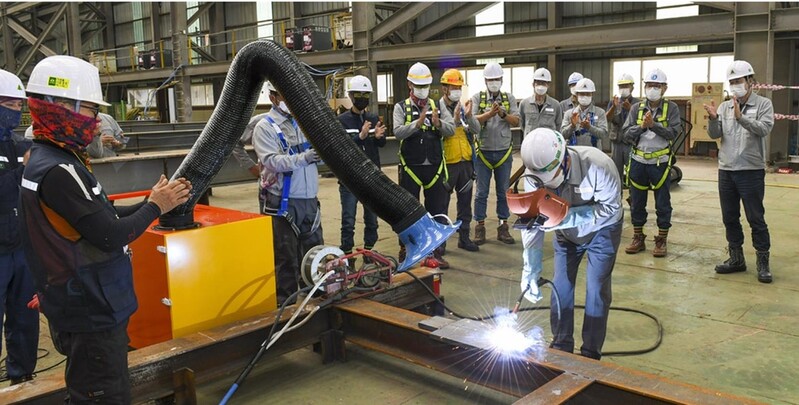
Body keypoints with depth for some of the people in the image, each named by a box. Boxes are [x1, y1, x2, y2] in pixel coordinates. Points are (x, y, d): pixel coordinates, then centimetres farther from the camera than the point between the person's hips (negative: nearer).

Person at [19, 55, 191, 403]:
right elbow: (111, 237, -22)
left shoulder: (48, 160, 10)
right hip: (90, 315, -10)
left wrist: (152, 202, 0)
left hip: (88, 308, 10)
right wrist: (155, 207, -8)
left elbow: (103, 217, 11)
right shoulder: (58, 171, -22)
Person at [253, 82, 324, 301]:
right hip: (283, 202, -6)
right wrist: (304, 157, -31)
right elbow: (273, 161, -19)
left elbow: (317, 155, 11)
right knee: (286, 256, 3)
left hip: (309, 199, 6)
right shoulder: (265, 127, -6)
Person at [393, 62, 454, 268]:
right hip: (411, 167, -2)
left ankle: (437, 252, 14)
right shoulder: (401, 108, 1)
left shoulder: (437, 106, 9)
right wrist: (418, 123, -29)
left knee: (438, 211, 5)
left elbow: (451, 129, -4)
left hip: (435, 166, 3)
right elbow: (398, 132, -15)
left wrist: (438, 123, -24)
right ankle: (405, 251, 20)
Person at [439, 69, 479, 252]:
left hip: (465, 161, 6)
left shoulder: (463, 107, 9)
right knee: (442, 203, 2)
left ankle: (464, 237, 24)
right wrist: (454, 119, -26)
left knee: (465, 202, 13)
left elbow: (477, 130, 1)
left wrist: (469, 115, -14)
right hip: (446, 163, -6)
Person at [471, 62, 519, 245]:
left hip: (504, 152, 2)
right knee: (482, 192, 2)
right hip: (483, 152, -1)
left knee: (503, 191, 7)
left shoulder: (509, 98, 7)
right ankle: (480, 227, 10)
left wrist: (503, 114, -21)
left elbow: (516, 121, -3)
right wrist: (490, 113, -26)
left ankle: (503, 228, 14)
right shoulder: (477, 98, 3)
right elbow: (473, 120, -10)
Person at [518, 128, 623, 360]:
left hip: (602, 230, -3)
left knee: (596, 292, -5)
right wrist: (530, 270, -26)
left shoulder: (597, 165, -38)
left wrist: (568, 217, -42)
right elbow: (532, 223, -21)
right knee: (560, 289, 4)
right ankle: (561, 348, 22)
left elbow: (611, 208, -29)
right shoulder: (534, 174, -27)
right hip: (565, 232, 3)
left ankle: (591, 355, 12)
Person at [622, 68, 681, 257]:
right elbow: (626, 134, -2)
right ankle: (638, 239, 20)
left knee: (663, 204, 4)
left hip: (660, 162, -2)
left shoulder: (671, 108, -1)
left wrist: (653, 124, -22)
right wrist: (642, 126, -18)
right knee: (637, 203, 8)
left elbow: (673, 133, -13)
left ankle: (661, 240, 15)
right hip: (638, 162, 2)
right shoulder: (636, 108, 5)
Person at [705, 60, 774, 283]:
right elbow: (715, 134, -1)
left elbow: (764, 129, -18)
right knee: (730, 218, 12)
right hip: (726, 170, 5)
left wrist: (741, 117, -32)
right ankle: (736, 259, 24)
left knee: (755, 218, 0)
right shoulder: (725, 107, 8)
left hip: (751, 171, -4)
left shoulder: (763, 104, -2)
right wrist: (713, 119, -20)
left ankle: (763, 262, 11)